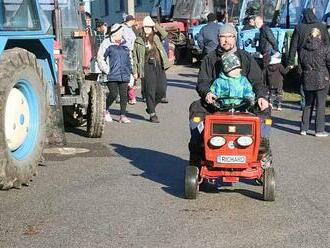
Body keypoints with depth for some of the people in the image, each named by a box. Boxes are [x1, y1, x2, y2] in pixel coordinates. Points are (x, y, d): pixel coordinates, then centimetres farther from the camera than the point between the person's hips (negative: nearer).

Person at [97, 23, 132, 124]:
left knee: (123, 94, 0)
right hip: (112, 75, -5)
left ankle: (123, 115, 6)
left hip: (124, 75, 5)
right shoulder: (107, 43, -2)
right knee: (113, 94, -9)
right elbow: (100, 57, -2)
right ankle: (106, 111, 16)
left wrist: (129, 71, 17)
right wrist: (107, 70, -7)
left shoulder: (124, 44, 15)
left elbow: (128, 58, 24)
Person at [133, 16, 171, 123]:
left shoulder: (156, 37, 13)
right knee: (150, 91, -4)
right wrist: (135, 71, -1)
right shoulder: (139, 41, 7)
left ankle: (151, 107, 22)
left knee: (162, 90, -1)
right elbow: (135, 57, 5)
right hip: (148, 67, -3)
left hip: (159, 66, 3)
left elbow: (164, 34, -8)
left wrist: (155, 25, -6)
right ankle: (152, 114, 3)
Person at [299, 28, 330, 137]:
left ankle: (304, 128, 15)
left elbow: (301, 64, 9)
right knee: (320, 105, 2)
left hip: (307, 81, 4)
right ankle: (319, 130, 2)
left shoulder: (303, 49, 3)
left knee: (308, 104, 14)